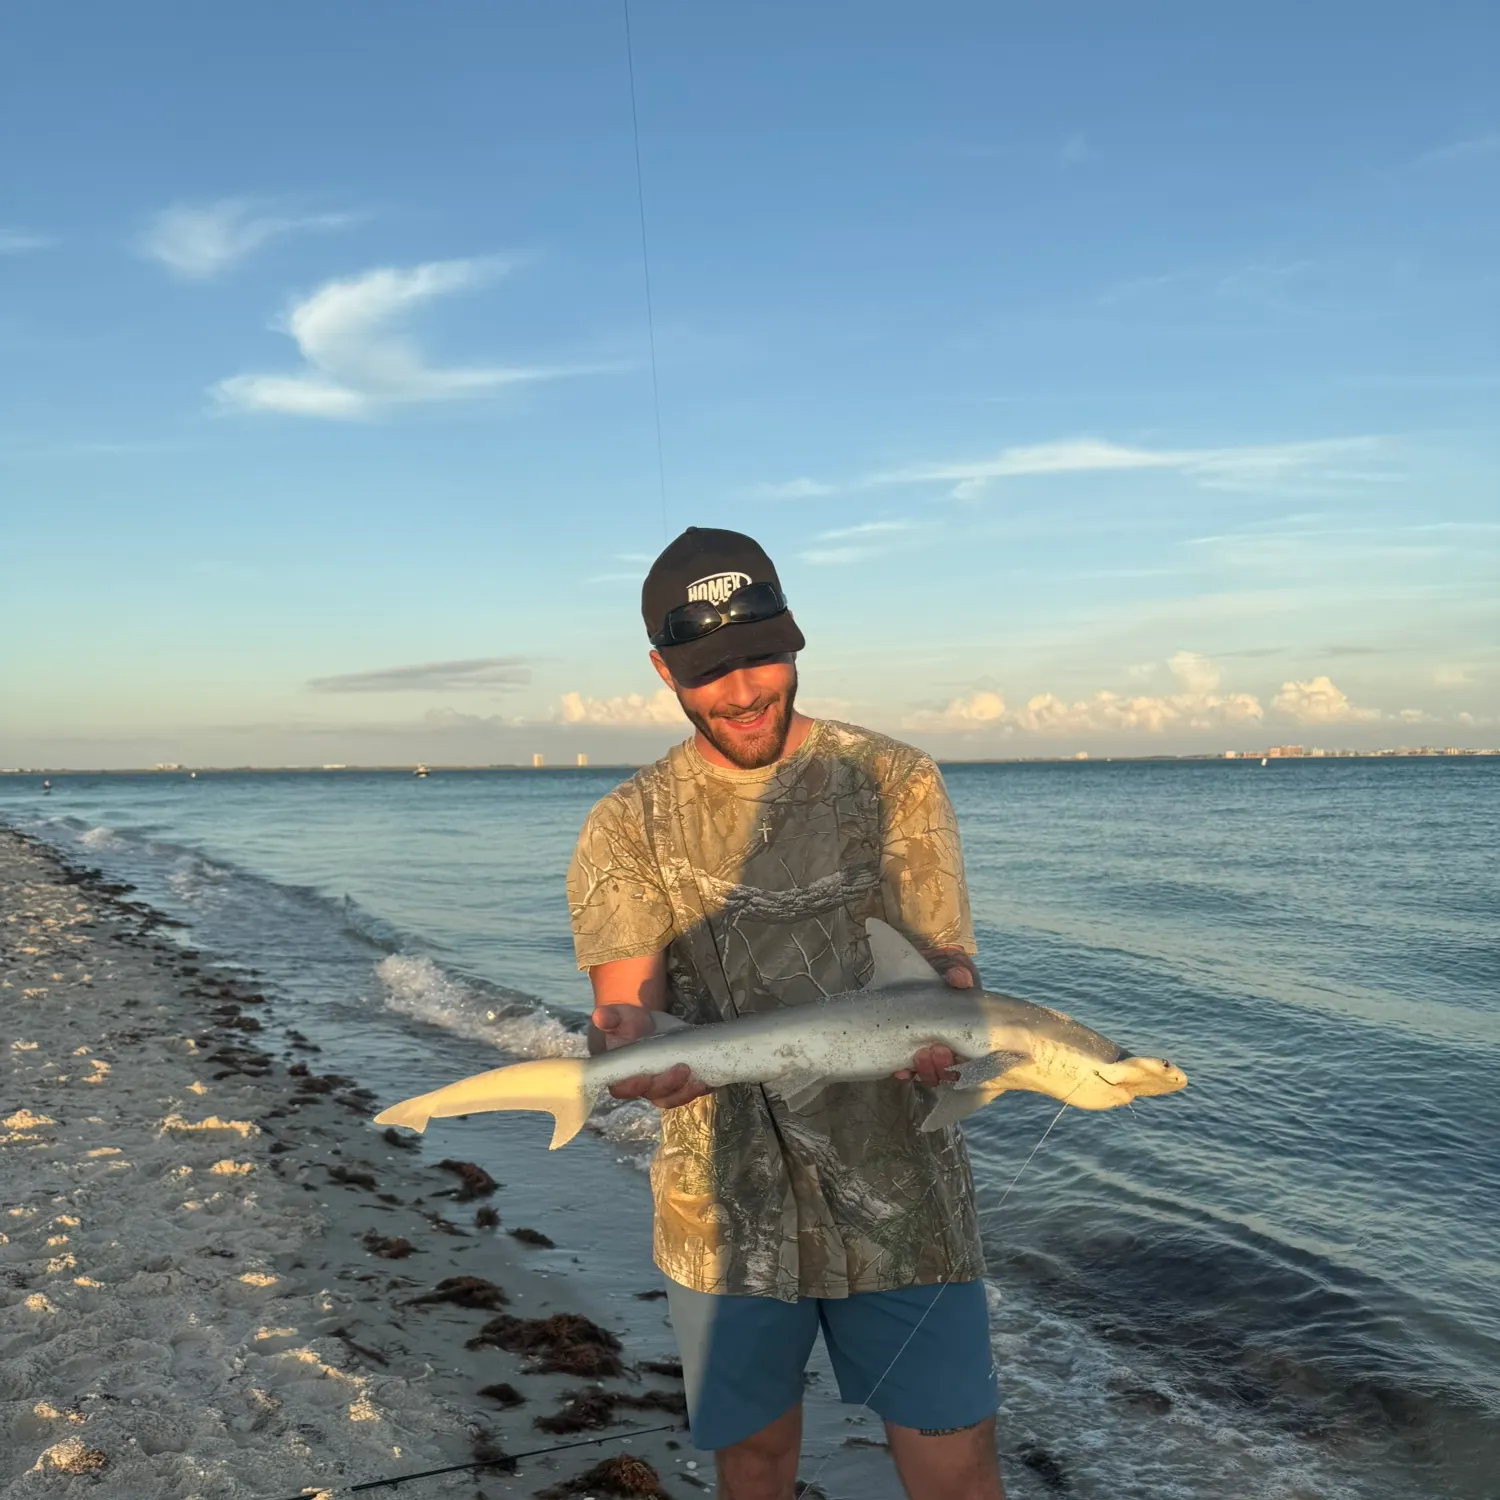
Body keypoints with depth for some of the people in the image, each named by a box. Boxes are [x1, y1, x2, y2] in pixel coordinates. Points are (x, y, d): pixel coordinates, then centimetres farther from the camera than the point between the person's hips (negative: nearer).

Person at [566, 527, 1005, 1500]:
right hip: (723, 1204, 1)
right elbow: (625, 1001, -8)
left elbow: (945, 963, -3)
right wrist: (631, 1046, -33)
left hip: (897, 1190, -1)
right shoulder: (629, 827, 2)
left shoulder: (894, 781, 0)